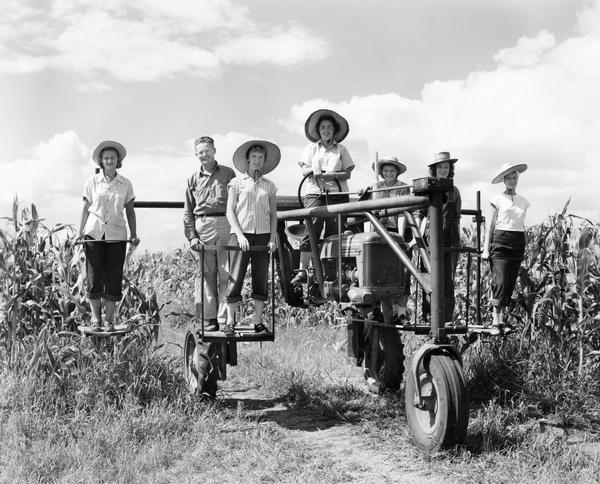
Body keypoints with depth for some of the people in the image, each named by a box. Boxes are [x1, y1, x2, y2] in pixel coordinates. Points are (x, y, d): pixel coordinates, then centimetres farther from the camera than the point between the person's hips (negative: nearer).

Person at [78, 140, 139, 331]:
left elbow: (130, 211, 10)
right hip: (94, 233, -1)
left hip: (116, 235, 1)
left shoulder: (126, 184, 7)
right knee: (94, 277, 0)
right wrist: (80, 233, 0)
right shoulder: (92, 181, 5)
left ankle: (109, 319, 7)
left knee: (114, 278, 0)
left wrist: (134, 234, 2)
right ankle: (95, 319, 9)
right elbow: (86, 208, 7)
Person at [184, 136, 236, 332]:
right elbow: (187, 211, 15)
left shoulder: (228, 173, 10)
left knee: (226, 274, -5)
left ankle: (225, 319, -3)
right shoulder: (193, 179, 16)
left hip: (225, 225, -2)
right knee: (207, 274, 3)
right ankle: (209, 319, 7)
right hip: (202, 227, 2)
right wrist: (191, 236, 2)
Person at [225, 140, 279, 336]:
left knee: (261, 280, 2)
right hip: (241, 234, -3)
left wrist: (272, 238, 1)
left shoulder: (269, 185, 13)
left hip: (263, 235, 3)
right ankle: (230, 322, 0)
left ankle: (258, 322, 9)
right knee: (236, 278, -7)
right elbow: (230, 211, 2)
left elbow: (273, 214, 13)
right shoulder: (237, 182, 5)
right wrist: (239, 234, -10)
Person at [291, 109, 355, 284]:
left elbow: (347, 174, 6)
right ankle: (302, 271, -17)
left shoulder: (341, 149, 14)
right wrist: (314, 171, -13)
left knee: (334, 233, -2)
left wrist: (332, 175, -13)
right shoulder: (311, 148, 17)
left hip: (337, 193, 1)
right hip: (315, 193, -1)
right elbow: (304, 170, 9)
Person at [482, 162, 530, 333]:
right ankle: (495, 322, -10)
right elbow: (490, 225, 1)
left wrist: (524, 247, 13)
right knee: (500, 283, -13)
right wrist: (485, 248, -5)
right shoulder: (497, 199, 1)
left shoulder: (524, 202, 15)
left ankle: (502, 318, 11)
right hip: (500, 241, -5)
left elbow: (522, 224, 18)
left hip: (518, 243, 5)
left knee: (510, 284, 4)